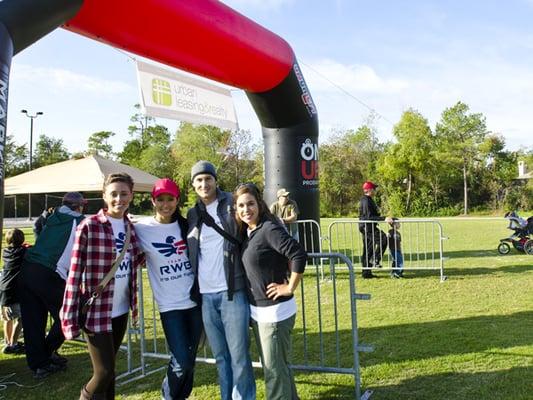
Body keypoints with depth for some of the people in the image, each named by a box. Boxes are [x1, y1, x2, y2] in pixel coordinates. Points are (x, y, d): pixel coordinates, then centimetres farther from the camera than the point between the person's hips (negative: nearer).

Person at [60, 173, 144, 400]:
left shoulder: (130, 227, 6)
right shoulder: (89, 227, -13)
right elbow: (75, 273, -14)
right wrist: (70, 318, -16)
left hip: (121, 310, 6)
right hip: (97, 312, -5)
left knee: (108, 369, 16)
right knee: (104, 372, -2)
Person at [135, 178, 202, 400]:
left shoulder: (186, 225, 4)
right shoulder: (142, 228, -6)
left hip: (195, 300, 3)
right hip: (170, 305, -3)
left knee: (190, 359, 11)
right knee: (181, 362, -7)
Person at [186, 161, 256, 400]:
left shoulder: (232, 205, -1)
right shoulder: (192, 215, 13)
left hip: (232, 292, -4)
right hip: (205, 295, 5)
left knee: (239, 355, 0)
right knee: (220, 356, 14)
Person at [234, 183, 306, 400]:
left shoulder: (269, 229, -19)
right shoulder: (248, 231, 6)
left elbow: (299, 255, -27)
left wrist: (290, 288, -19)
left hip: (275, 311, -9)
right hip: (257, 311, 9)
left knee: (274, 368, 3)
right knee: (276, 365, 22)